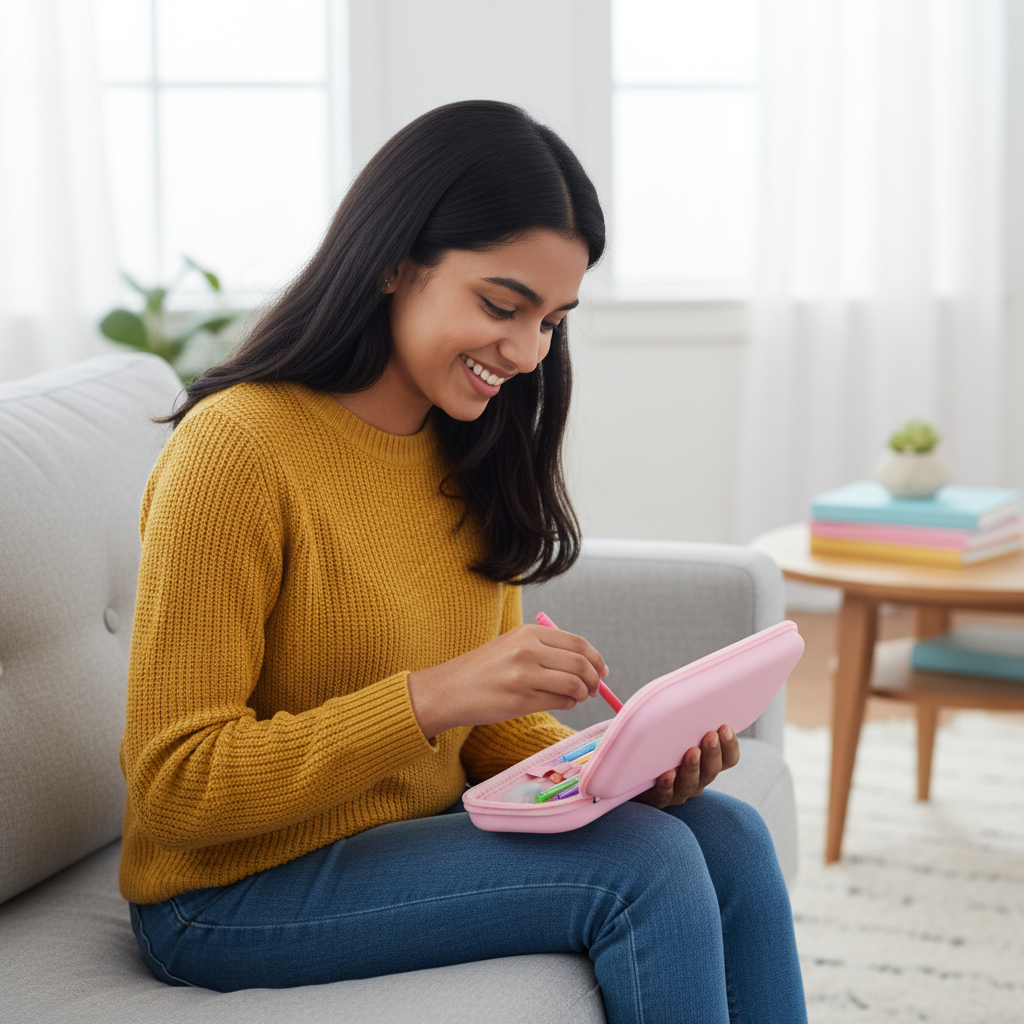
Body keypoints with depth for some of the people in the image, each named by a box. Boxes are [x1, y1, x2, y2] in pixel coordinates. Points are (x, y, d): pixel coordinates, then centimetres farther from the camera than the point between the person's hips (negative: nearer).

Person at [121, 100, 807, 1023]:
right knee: (644, 864, -22)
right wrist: (433, 696, -28)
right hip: (236, 895, -7)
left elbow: (494, 729, 11)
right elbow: (179, 786, -20)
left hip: (414, 840, 7)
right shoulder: (238, 446, -19)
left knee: (726, 835, -13)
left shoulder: (464, 453, 7)